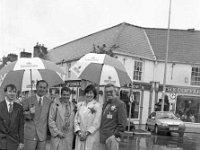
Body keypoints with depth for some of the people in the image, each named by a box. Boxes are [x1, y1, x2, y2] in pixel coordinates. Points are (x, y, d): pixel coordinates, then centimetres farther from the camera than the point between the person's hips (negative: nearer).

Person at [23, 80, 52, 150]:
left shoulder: (49, 102, 6)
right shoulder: (28, 100, 2)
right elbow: (22, 115, 0)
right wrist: (30, 113, -20)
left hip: (42, 135, 2)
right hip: (30, 133, -1)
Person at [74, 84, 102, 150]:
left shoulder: (97, 105, -3)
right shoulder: (80, 105, 11)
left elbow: (96, 123, -7)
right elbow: (76, 120, 9)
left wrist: (86, 134, -9)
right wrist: (79, 132, -4)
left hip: (92, 136, -4)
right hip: (80, 136, 4)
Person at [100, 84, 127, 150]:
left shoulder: (120, 104, -6)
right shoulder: (105, 104, 17)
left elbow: (123, 123, -9)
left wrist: (115, 135, -13)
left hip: (111, 137, -7)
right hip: (102, 137, 7)